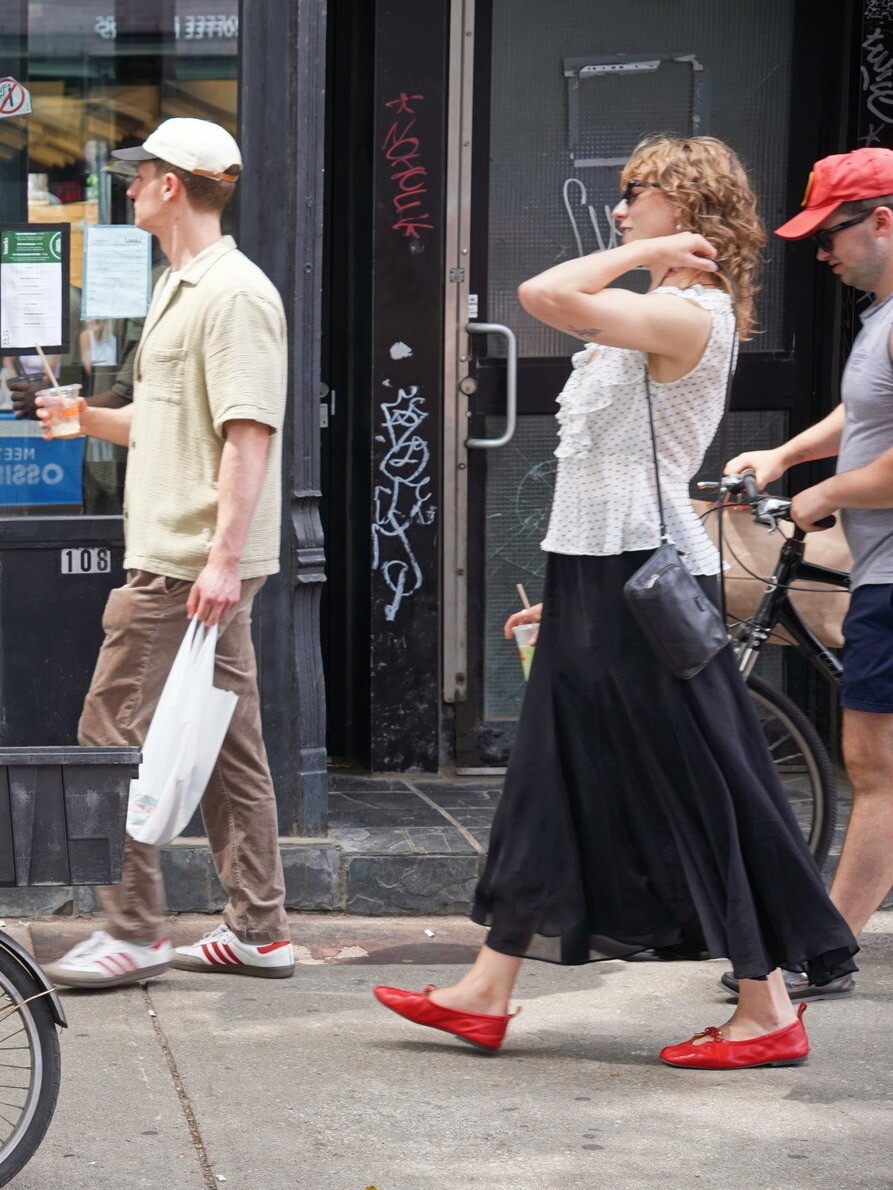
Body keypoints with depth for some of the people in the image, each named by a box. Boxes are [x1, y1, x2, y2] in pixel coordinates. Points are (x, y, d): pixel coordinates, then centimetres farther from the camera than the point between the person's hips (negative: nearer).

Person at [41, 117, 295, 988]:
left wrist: (223, 557, -25)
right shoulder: (177, 288, 19)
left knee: (115, 734, -7)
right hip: (171, 555, 10)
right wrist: (88, 418, 13)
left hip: (195, 564, -10)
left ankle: (132, 930, -2)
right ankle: (256, 930, 15)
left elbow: (250, 433, -20)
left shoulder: (234, 295, -13)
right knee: (225, 744, 11)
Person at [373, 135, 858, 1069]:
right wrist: (572, 589, 21)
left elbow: (546, 297, -31)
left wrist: (641, 253, -16)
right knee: (553, 779, 11)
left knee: (699, 791, -5)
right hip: (600, 581, 10)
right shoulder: (657, 319, 17)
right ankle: (487, 993, 17)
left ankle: (768, 1011, 3)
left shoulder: (688, 314, -16)